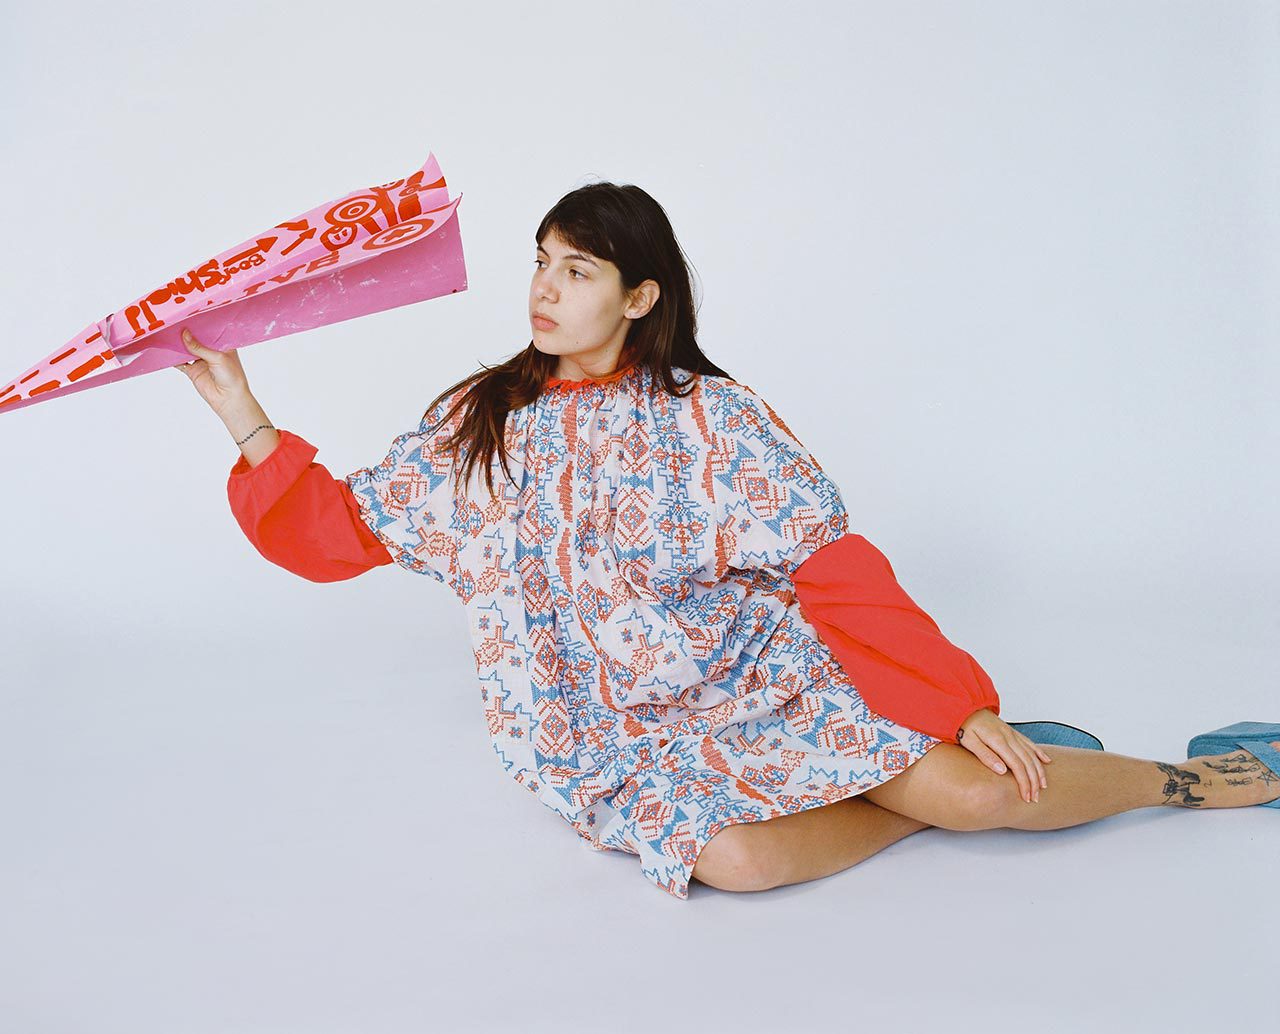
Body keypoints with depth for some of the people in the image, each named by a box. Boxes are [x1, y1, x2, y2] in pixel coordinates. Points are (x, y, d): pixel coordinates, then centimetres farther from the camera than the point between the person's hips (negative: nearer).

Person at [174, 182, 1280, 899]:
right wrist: (245, 417, -5)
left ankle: (1178, 779, 11)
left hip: (751, 674, -1)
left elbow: (835, 569, -7)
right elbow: (339, 528, 7)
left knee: (969, 788, -18)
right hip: (610, 739, 1)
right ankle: (919, 800, -4)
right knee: (732, 854, -32)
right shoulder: (478, 429, 5)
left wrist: (961, 705, -12)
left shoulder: (710, 415, -3)